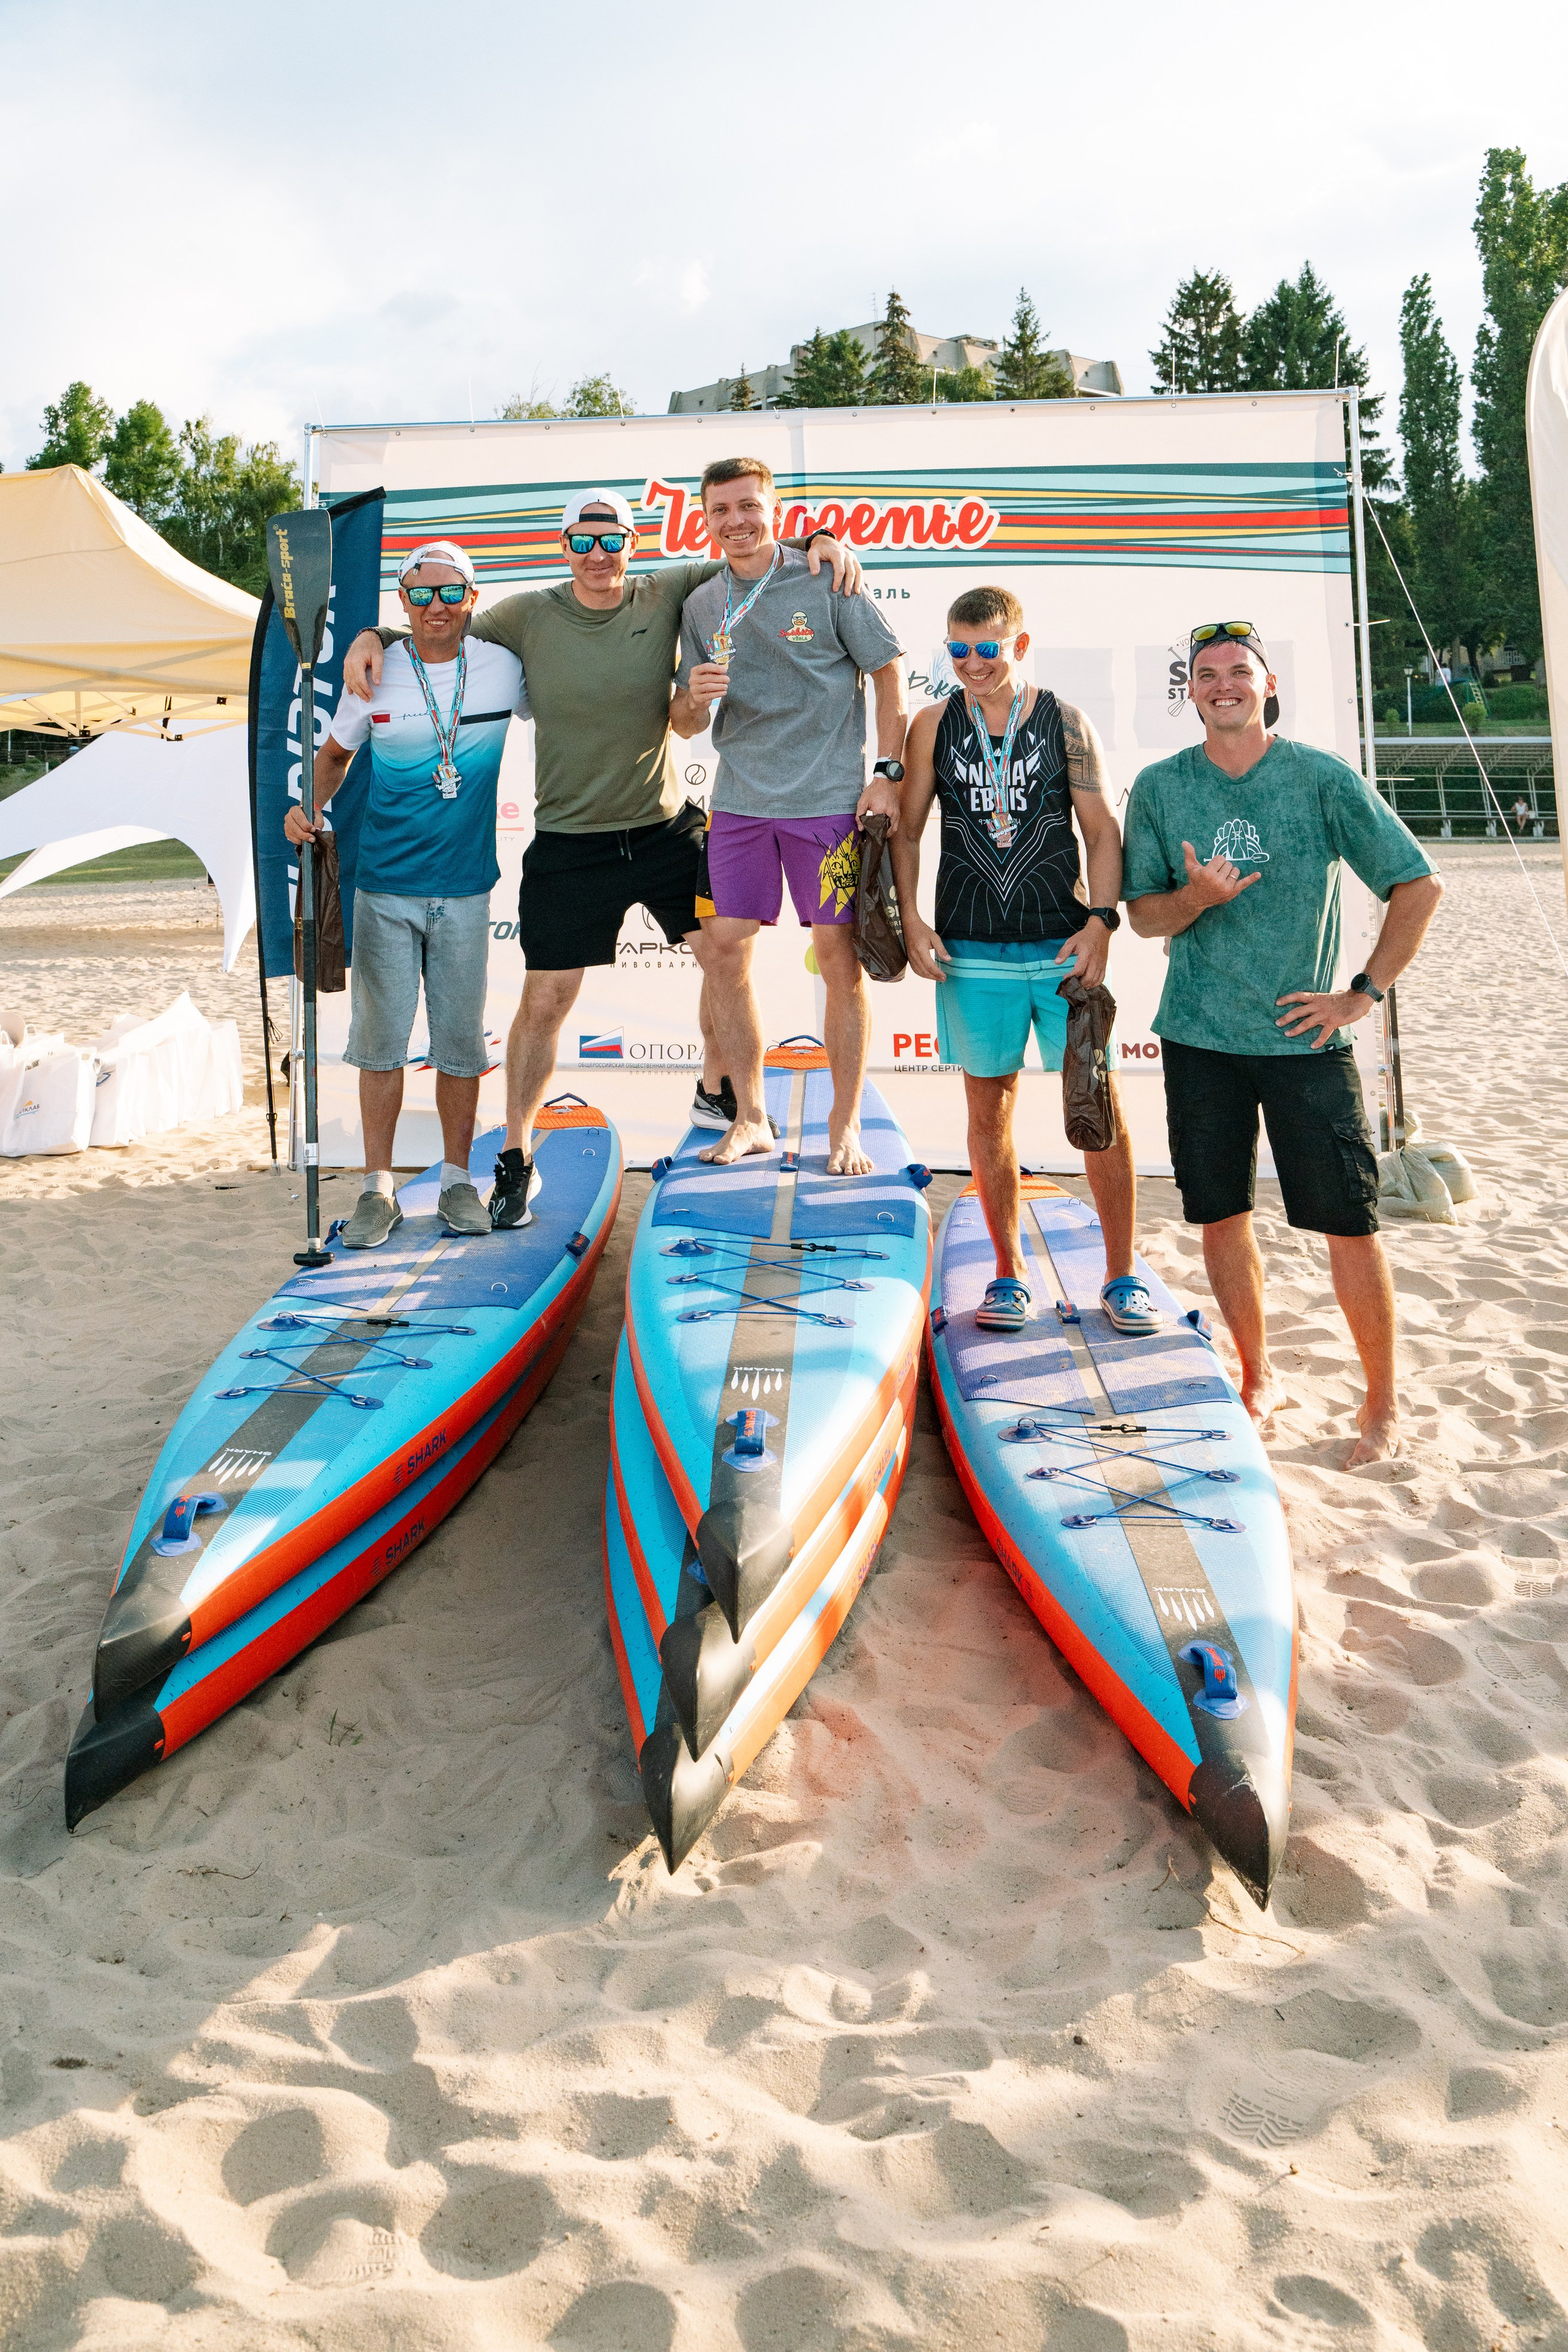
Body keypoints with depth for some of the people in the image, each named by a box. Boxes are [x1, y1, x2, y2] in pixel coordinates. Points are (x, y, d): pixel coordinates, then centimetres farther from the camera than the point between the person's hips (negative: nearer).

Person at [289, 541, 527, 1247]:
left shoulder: (504, 668, 2)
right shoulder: (374, 676, 1)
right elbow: (337, 752, 15)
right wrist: (309, 807, -3)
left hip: (464, 886, 0)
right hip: (384, 884, 0)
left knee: (461, 1040, 5)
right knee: (380, 1037, 0)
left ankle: (457, 1180, 18)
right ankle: (379, 1189, 10)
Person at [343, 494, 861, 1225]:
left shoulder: (666, 596, -2)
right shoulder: (528, 616, -4)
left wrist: (817, 542, -10)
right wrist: (374, 637, -6)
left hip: (667, 829, 2)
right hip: (570, 846, -2)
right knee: (544, 1001, 0)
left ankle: (717, 1095, 32)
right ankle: (516, 1159, 13)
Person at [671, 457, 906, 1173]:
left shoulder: (826, 583, -2)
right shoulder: (701, 605, 10)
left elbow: (888, 677, 3)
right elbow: (685, 724, 14)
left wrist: (886, 772, -6)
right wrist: (693, 698, -10)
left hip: (829, 798, -4)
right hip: (739, 801, 4)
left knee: (839, 959, -2)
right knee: (724, 950, 1)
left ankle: (845, 1126, 10)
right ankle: (750, 1119, 15)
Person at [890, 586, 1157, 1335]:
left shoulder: (1066, 724, 4)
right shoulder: (935, 725, 8)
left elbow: (1102, 830, 3)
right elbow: (907, 830, 11)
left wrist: (1101, 921, -9)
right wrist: (911, 918, -2)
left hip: (1065, 943, -1)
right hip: (972, 950, 1)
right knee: (989, 1107, 6)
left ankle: (1122, 1277, 8)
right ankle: (1009, 1273, 19)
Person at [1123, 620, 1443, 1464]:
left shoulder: (1322, 779, -3)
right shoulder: (1160, 788, 4)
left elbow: (1419, 887, 0)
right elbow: (1143, 914, 6)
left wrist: (1363, 994, -5)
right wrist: (1196, 897, -16)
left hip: (1304, 1037, -2)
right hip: (1200, 1036, 2)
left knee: (1349, 1225, -3)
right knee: (1221, 1217, 8)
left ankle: (1383, 1402, 12)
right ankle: (1258, 1378, 26)